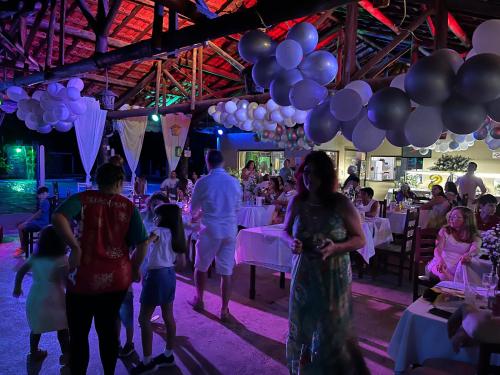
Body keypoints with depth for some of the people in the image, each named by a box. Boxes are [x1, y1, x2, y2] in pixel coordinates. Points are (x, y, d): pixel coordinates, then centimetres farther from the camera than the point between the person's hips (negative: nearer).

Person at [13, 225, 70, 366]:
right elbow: (67, 281, -19)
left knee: (36, 328, 25)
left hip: (35, 298, 5)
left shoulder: (34, 258, 1)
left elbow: (20, 272, 11)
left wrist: (17, 287, 26)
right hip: (54, 299, -5)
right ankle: (65, 355, 17)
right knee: (62, 328, 11)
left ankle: (34, 353, 39)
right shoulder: (61, 260, -15)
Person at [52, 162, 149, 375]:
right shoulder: (128, 206, 0)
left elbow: (58, 217, -24)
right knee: (108, 329, 20)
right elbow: (142, 243, -4)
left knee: (78, 334, 15)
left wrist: (75, 246, -16)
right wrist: (135, 268, 10)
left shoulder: (83, 199, -4)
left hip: (84, 277, -2)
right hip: (117, 278, 2)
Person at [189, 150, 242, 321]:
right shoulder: (235, 182, 0)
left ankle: (199, 301, 33)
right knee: (226, 272, 9)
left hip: (210, 231, -2)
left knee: (201, 267, 18)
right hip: (230, 231, 3)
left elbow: (193, 210, 3)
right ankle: (224, 310, 15)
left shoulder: (203, 182, -8)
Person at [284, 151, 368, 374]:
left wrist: (336, 247, -24)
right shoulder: (297, 202, -4)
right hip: (303, 274, 3)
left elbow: (360, 239, -6)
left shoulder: (341, 204, -12)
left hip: (334, 277, -2)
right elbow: (285, 232, 10)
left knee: (332, 331, 11)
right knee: (302, 327, 16)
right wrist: (292, 243, -13)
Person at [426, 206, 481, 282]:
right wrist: (440, 260, -29)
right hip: (441, 265, -1)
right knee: (445, 276, -33)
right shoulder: (445, 231, 9)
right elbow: (438, 248, -6)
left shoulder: (474, 237, 9)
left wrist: (469, 254, -39)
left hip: (460, 267, 1)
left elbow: (475, 249, -14)